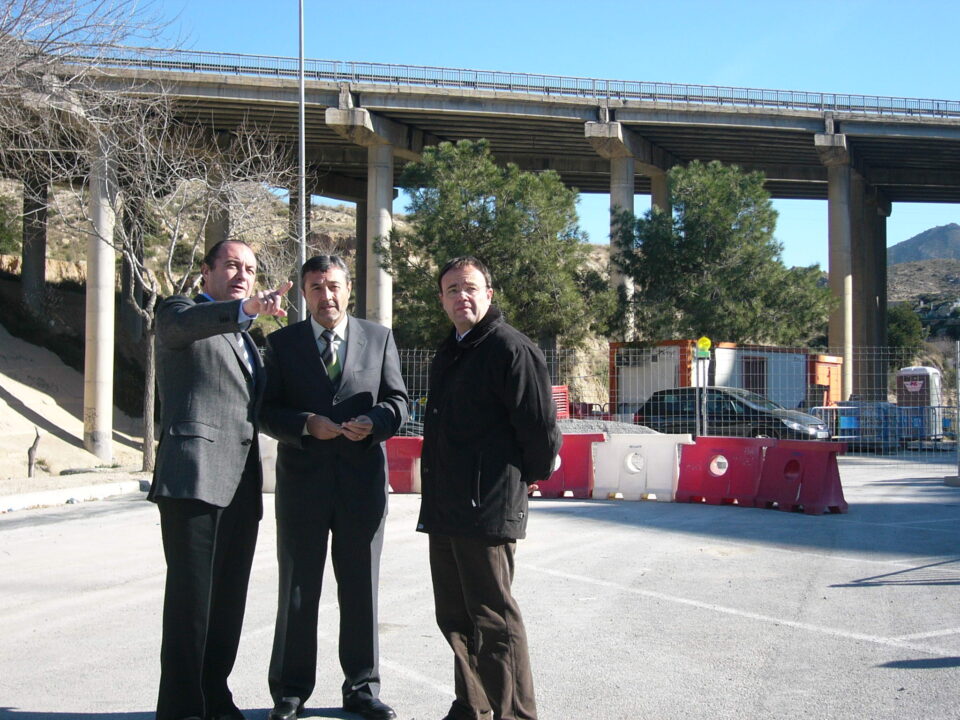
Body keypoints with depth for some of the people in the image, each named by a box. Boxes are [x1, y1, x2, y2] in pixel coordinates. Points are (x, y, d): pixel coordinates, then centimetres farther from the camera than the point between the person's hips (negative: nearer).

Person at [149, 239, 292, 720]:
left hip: (242, 483, 7)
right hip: (195, 476, -7)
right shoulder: (178, 313, 4)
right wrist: (248, 308, -39)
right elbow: (188, 322, -21)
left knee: (229, 597, 8)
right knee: (191, 593, -8)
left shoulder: (243, 337, 27)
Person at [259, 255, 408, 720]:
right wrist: (307, 425, -16)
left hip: (362, 480, 1)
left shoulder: (379, 338, 9)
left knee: (361, 589, 8)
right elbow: (266, 411, 1)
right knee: (297, 591, 6)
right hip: (302, 480, -1)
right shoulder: (281, 343, 5)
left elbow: (397, 399, 7)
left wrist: (374, 422, -14)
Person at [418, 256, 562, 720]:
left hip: (487, 508, -9)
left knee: (493, 620, -3)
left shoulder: (511, 349, -12)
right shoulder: (447, 355, 16)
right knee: (454, 617, 16)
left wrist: (530, 477, 1)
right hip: (444, 507, 9)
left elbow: (541, 428, -14)